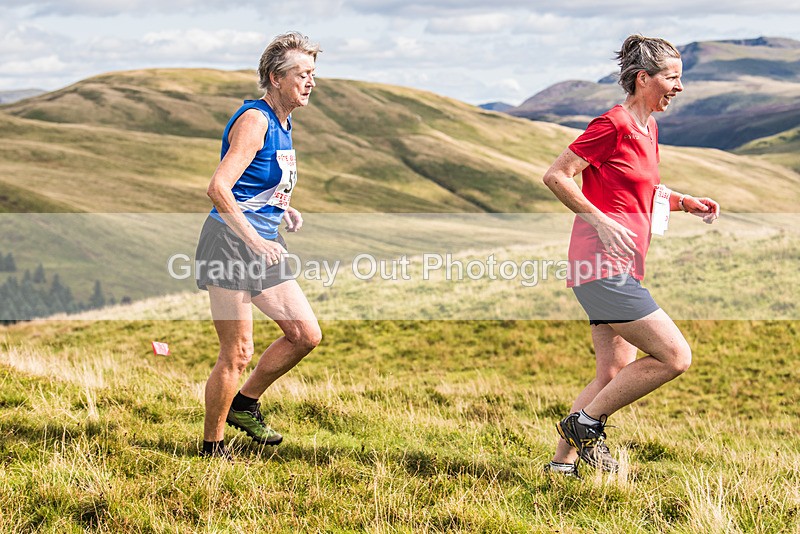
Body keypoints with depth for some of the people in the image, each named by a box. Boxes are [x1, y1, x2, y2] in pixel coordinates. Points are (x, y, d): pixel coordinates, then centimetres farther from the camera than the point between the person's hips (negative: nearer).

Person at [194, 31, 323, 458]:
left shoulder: (283, 122, 14)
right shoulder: (254, 120, -15)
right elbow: (218, 188, -25)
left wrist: (285, 210, 11)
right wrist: (255, 241, -27)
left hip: (263, 247, 9)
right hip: (231, 244, -9)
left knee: (306, 335, 6)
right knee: (237, 354, -5)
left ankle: (244, 404, 22)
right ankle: (212, 446, 10)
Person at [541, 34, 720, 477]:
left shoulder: (648, 129, 17)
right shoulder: (613, 125, -11)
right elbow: (555, 177, -12)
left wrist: (686, 203, 14)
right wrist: (601, 221, -18)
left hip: (620, 269, 10)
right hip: (604, 265, -10)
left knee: (615, 374, 12)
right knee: (675, 356, -11)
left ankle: (563, 460, 17)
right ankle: (585, 423, -1)